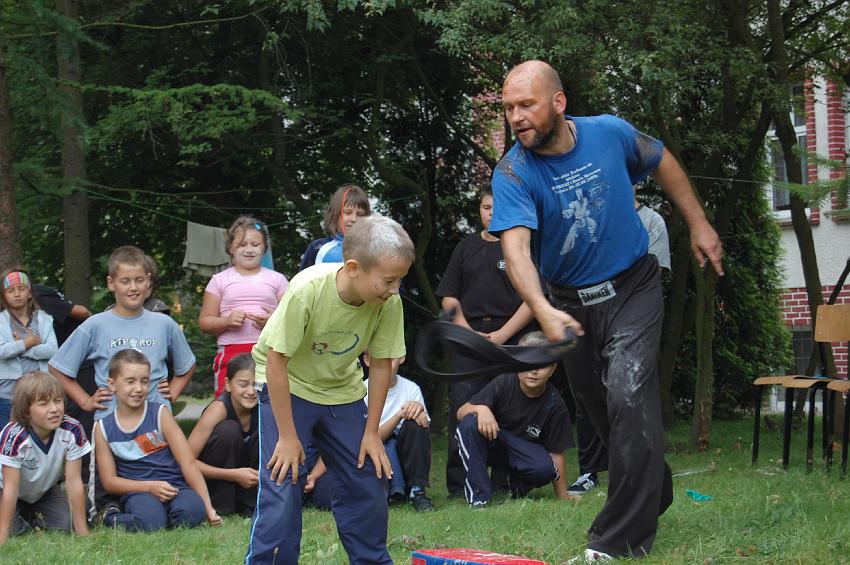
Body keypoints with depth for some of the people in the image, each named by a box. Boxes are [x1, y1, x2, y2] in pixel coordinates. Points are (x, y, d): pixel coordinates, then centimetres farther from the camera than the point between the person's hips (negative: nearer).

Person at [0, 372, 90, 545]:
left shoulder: (72, 431, -29)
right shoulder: (14, 437, -37)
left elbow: (74, 482, -24)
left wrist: (82, 532, -23)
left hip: (44, 490, 3)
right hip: (15, 494, -3)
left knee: (64, 527, -13)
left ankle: (31, 514, 17)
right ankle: (19, 514, 13)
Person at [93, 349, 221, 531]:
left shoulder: (160, 414, 0)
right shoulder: (103, 428, 3)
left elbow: (188, 463, -3)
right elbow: (109, 481, 3)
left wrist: (208, 508, -9)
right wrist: (150, 487, -12)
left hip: (174, 487, 1)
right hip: (137, 491, -1)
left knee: (191, 511, -34)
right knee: (149, 521, -36)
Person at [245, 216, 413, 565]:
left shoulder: (389, 302, -21)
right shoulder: (307, 290, -33)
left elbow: (381, 364, -6)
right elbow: (276, 360, -25)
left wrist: (371, 432, -4)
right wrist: (288, 436, -21)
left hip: (342, 389, 4)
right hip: (287, 384, -4)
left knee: (368, 482, 3)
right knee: (283, 484, -14)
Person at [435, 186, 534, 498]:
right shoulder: (466, 248, 15)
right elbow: (449, 298, 12)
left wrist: (501, 335, -10)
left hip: (510, 340, -2)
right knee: (462, 408, -5)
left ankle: (506, 482, 3)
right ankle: (458, 485, -3)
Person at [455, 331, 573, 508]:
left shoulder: (555, 405, -13)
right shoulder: (503, 384, -14)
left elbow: (556, 453, -10)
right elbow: (461, 412, -12)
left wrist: (563, 497, -13)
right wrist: (481, 409, -35)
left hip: (527, 451, 0)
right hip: (492, 445, 0)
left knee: (545, 469, -35)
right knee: (470, 423, -32)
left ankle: (518, 489, 3)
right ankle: (478, 497, -26)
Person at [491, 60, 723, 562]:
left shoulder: (610, 134, -13)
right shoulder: (512, 173, -18)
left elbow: (662, 161, 8)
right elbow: (515, 244, -34)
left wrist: (699, 224, 8)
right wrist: (543, 311, -50)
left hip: (633, 289, -2)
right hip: (572, 303, 2)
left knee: (628, 398, -19)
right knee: (601, 410, 15)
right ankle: (654, 495, 40)